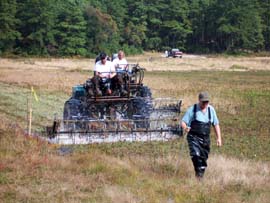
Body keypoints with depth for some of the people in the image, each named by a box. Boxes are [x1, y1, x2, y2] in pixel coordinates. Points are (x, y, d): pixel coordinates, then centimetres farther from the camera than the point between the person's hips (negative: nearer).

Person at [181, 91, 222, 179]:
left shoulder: (211, 109, 7)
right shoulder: (192, 109, -4)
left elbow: (216, 124, 14)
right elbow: (183, 122, -5)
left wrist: (219, 138, 8)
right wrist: (185, 128, -28)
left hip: (205, 138, 4)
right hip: (194, 137, -4)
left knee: (204, 158, 6)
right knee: (196, 155, -25)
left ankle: (201, 176, 19)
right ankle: (198, 173, -24)